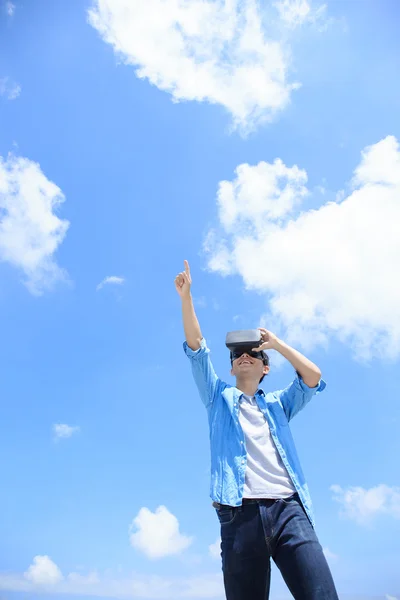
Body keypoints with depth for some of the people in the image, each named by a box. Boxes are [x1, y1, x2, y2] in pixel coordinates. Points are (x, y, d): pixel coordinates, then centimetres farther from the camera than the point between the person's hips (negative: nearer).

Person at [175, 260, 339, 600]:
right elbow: (197, 348, 11)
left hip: (288, 508, 1)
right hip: (241, 513, 0)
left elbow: (313, 377, 9)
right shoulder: (219, 398, 21)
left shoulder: (278, 404, 25)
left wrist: (275, 342, 17)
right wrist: (186, 297, 4)